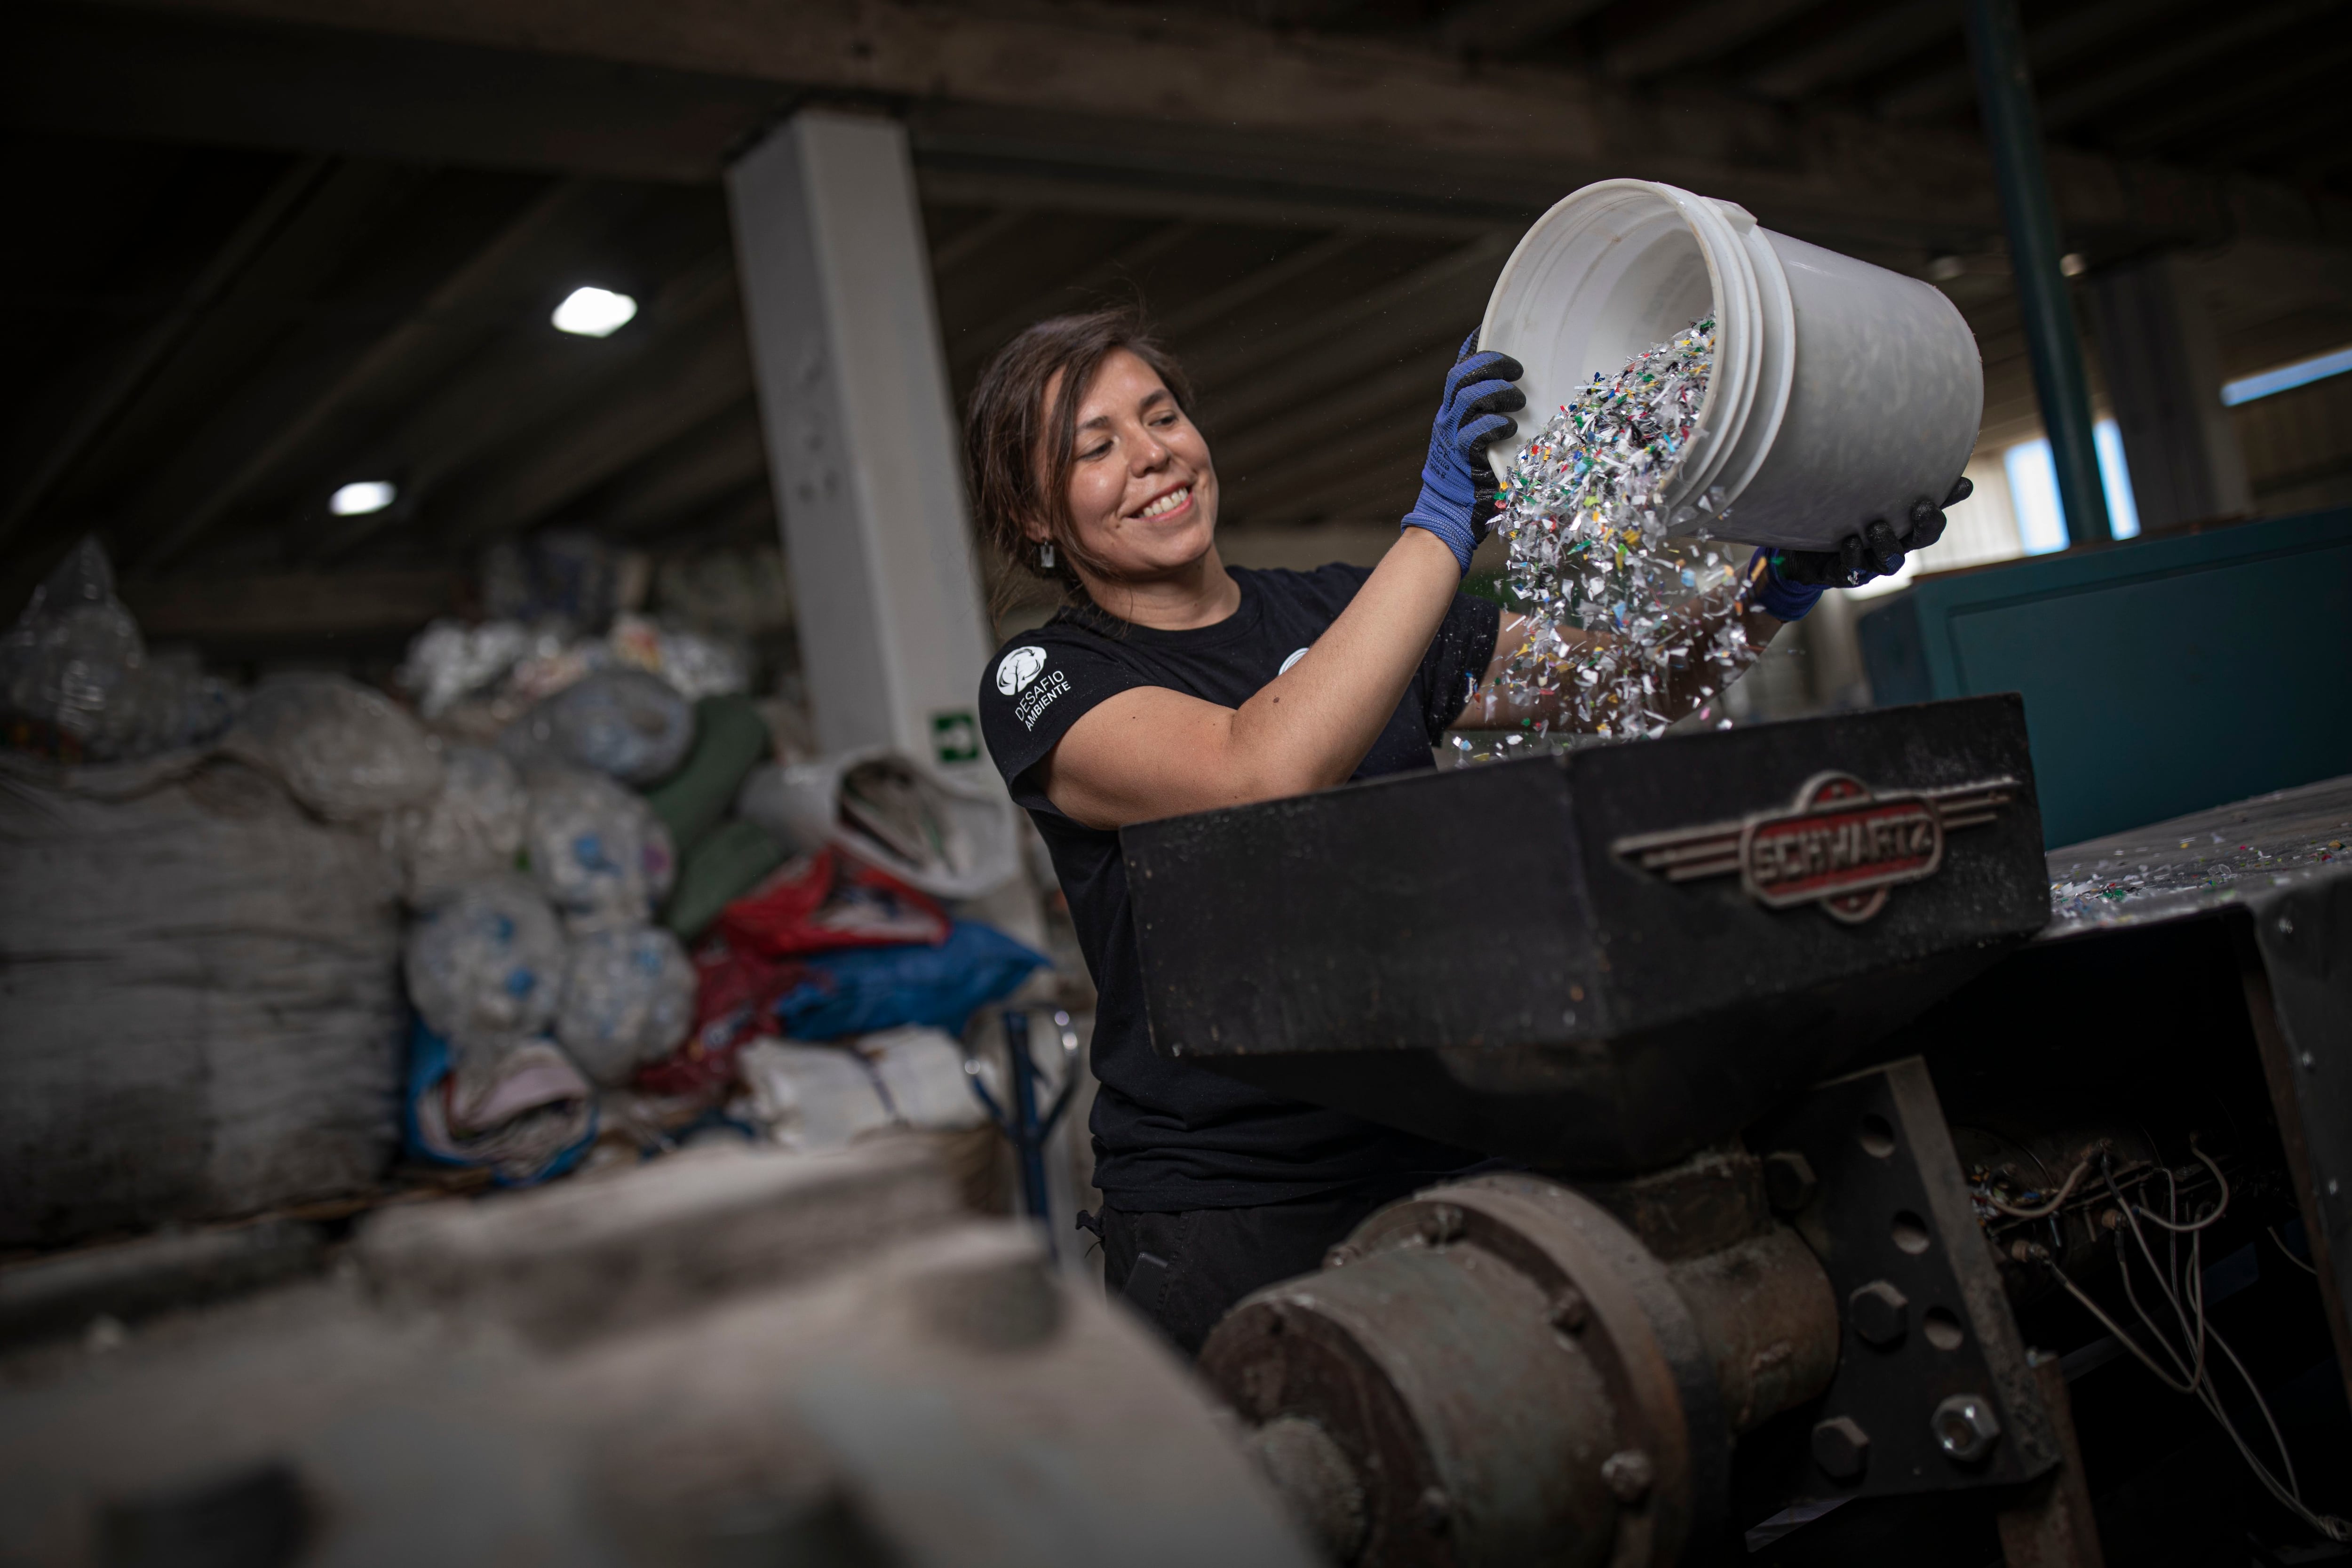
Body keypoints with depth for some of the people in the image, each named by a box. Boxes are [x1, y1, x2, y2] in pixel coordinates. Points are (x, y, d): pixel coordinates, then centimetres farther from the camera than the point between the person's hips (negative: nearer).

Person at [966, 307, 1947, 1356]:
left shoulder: (1336, 611, 11)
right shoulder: (1044, 682, -4)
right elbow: (1266, 774, -24)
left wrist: (1767, 594, -9)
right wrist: (1440, 526, -24)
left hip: (1442, 1161, 4)